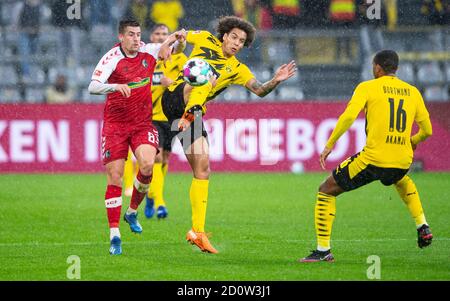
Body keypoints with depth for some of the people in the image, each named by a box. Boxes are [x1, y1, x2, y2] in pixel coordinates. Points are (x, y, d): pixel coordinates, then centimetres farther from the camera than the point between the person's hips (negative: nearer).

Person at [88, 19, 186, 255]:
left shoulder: (148, 52, 0)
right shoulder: (112, 58, -12)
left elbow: (177, 49, 17)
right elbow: (93, 87, -24)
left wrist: (178, 40, -6)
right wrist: (115, 86, -42)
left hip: (142, 123, 3)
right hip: (115, 124, -3)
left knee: (148, 164, -21)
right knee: (114, 177, -6)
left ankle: (132, 211, 5)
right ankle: (114, 235, -1)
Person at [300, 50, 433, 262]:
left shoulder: (368, 87, 0)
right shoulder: (413, 92, 12)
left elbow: (348, 116, -14)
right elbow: (427, 130, 15)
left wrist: (329, 145, -6)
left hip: (373, 159, -5)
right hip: (402, 162, 5)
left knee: (326, 191, 11)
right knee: (403, 181, 43)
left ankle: (323, 250, 4)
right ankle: (422, 227, 30)